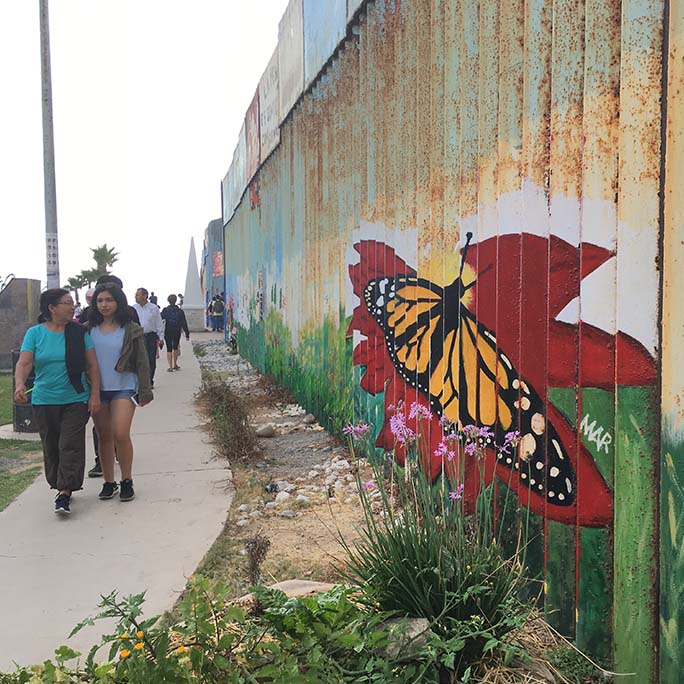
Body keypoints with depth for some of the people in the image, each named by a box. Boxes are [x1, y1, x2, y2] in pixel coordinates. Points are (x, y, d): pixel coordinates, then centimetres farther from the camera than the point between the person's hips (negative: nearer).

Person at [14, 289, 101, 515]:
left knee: (71, 447, -8)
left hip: (76, 400, -1)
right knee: (51, 448, 10)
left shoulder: (79, 332, 0)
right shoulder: (35, 333, 0)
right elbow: (24, 363, -7)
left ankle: (65, 493, -7)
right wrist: (19, 385, -26)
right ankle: (59, 486, 26)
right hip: (44, 401, 1)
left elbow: (92, 365, 2)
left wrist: (95, 395, -4)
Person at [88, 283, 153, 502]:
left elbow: (142, 363, 0)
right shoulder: (89, 329, 6)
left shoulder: (131, 330, -1)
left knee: (121, 434, -13)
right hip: (97, 389, 3)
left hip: (123, 388, -3)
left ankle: (127, 481, 2)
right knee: (104, 437, 7)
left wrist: (145, 391, -4)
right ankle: (108, 482, 18)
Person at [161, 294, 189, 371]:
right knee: (175, 348, 19)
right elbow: (184, 323, -2)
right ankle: (175, 365, 23)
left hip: (167, 332, -2)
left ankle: (170, 366, -2)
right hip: (177, 332, 2)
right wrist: (187, 334, 1)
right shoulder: (180, 311, -2)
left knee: (169, 349, 2)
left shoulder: (165, 310, -5)